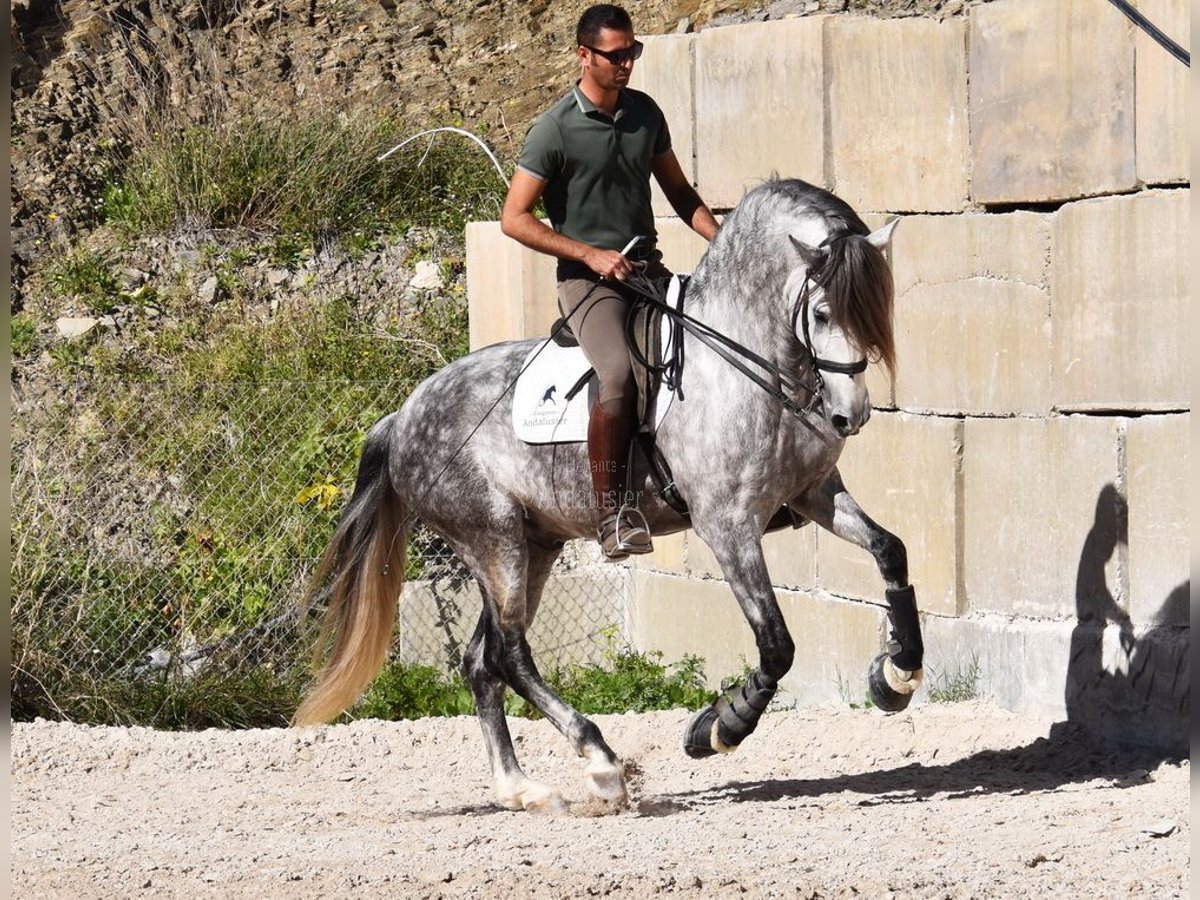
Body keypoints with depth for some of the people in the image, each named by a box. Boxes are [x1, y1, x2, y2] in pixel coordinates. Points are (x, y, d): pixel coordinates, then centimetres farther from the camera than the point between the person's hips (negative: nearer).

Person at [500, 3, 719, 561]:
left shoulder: (645, 113, 9)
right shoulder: (554, 130, -9)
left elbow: (678, 190, 21)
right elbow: (514, 218, -9)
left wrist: (720, 240, 4)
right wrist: (591, 254, -15)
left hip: (648, 268, 7)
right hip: (589, 280, -7)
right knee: (619, 376, -31)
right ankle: (612, 515, -28)